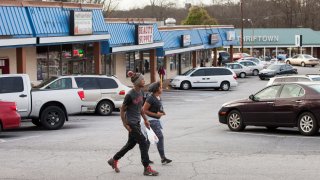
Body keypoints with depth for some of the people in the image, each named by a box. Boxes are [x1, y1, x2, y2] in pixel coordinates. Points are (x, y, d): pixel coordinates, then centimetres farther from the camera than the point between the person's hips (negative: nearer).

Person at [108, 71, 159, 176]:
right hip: (131, 123, -9)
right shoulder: (130, 95, -20)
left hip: (137, 122, 9)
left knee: (131, 144, 17)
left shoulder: (141, 92, 4)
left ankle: (114, 160, 33)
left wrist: (145, 119, 17)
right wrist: (125, 124, -14)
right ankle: (147, 169, -1)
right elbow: (122, 110, -13)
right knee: (143, 143, -8)